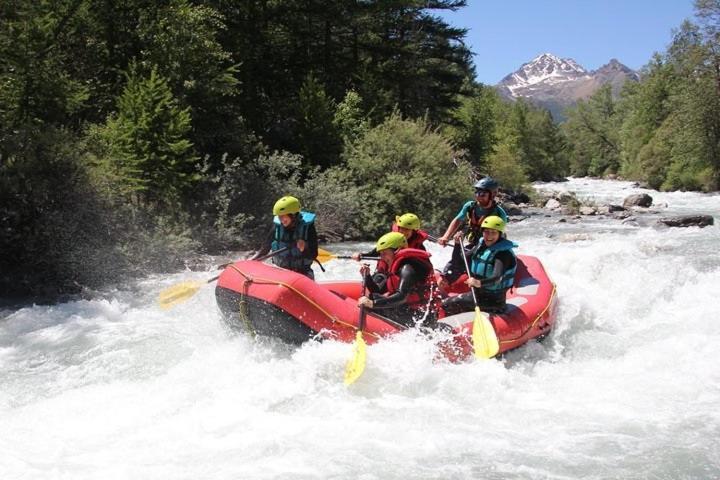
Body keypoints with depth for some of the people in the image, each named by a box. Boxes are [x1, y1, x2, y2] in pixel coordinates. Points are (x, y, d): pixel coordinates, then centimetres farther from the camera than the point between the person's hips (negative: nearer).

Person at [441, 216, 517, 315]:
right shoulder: (480, 246, 5)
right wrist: (458, 244, -2)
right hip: (477, 294, 8)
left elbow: (497, 278, -34)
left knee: (446, 305, -11)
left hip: (492, 300, -8)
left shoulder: (503, 253, -18)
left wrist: (479, 283, -52)